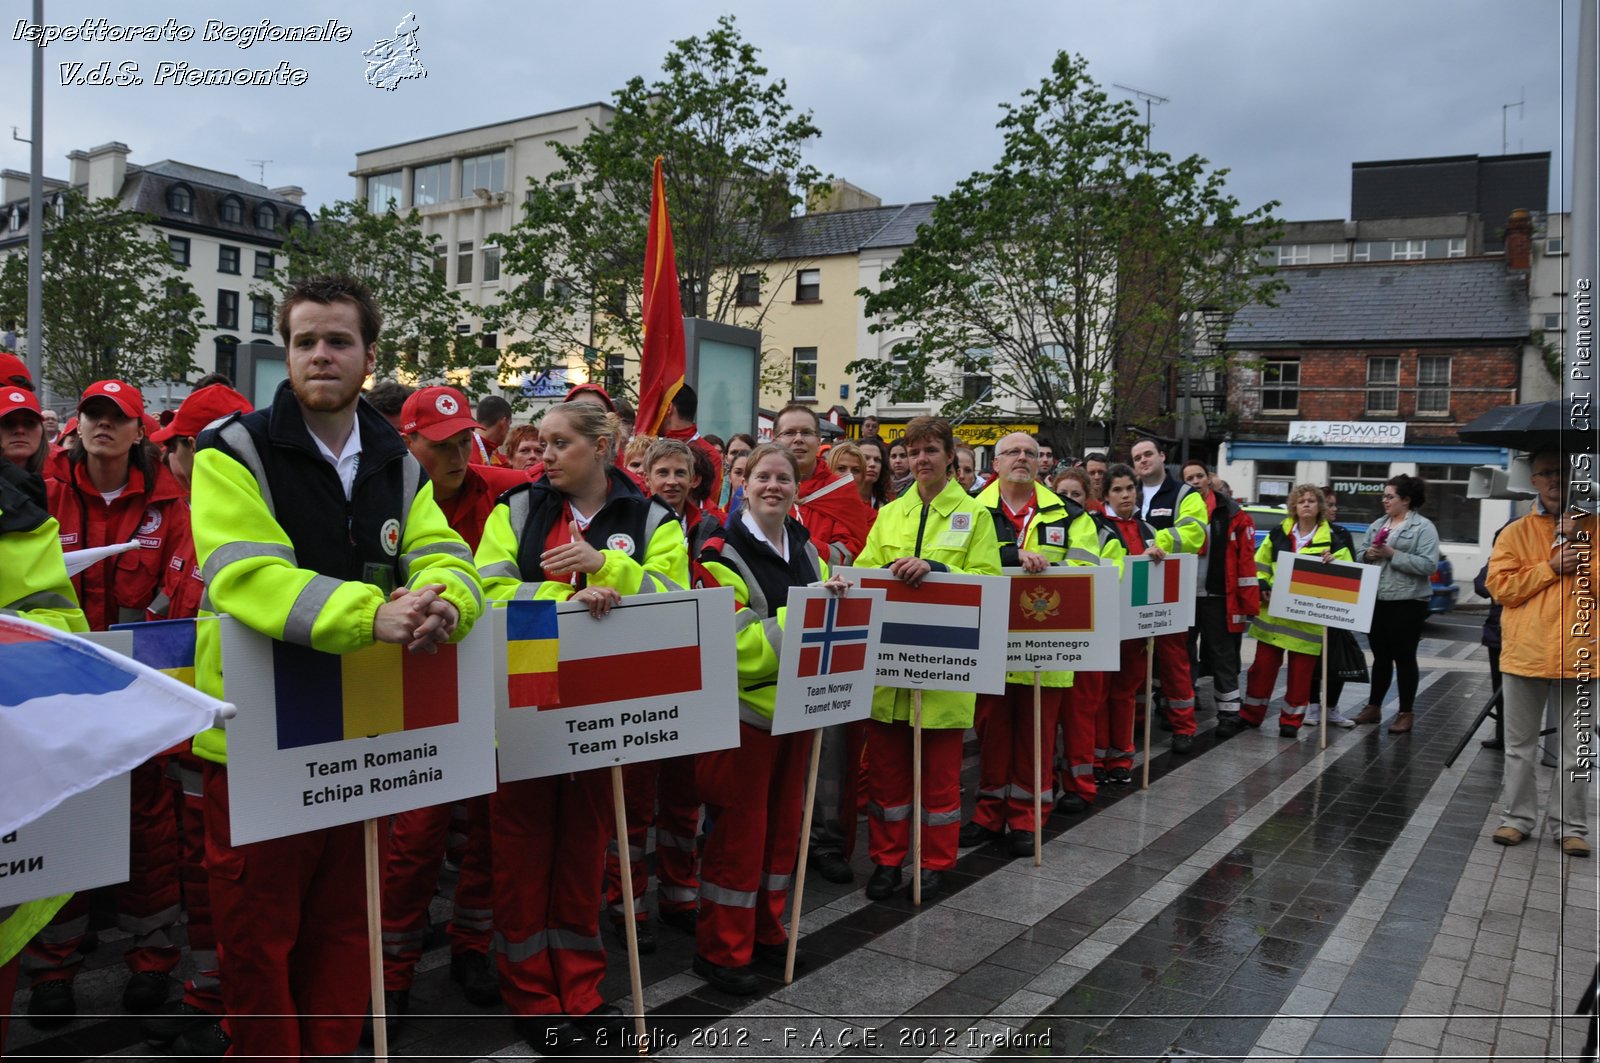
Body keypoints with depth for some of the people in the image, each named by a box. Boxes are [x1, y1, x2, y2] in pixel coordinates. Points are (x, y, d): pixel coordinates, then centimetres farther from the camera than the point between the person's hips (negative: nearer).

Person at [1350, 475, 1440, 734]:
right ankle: (1374, 707, 22)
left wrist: (1392, 554, -19)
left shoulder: (1423, 527, -7)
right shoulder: (1376, 525, 12)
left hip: (1407, 601, -6)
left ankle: (1406, 714, 11)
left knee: (1404, 657, 2)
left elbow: (1428, 565, -16)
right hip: (1376, 600, 6)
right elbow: (1361, 554, 16)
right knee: (1380, 656, 14)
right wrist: (1368, 554, -7)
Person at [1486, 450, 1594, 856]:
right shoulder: (1515, 533, 4)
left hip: (1579, 657, 0)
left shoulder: (1591, 528, 4)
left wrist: (1580, 546, -13)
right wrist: (1551, 567, -13)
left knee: (1576, 750, 7)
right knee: (1520, 746, 9)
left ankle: (1569, 826, 18)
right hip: (1525, 654, 0)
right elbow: (1500, 587, -5)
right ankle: (1517, 818, 19)